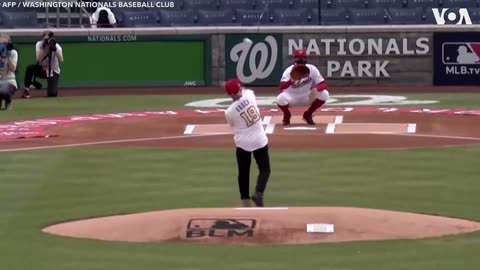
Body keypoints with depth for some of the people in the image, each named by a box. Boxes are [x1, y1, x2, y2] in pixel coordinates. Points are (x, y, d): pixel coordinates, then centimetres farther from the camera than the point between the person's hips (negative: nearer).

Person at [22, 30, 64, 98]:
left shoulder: (57, 46, -16)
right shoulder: (39, 44, -12)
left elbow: (61, 60, -31)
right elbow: (39, 59, -26)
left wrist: (55, 49, -41)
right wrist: (46, 47, -33)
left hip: (53, 72, -2)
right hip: (41, 69, 2)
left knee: (52, 94, -22)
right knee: (30, 68, -32)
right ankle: (27, 88, -12)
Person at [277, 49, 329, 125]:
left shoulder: (312, 69, -15)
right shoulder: (289, 71, -23)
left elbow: (323, 84, -16)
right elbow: (281, 87, -39)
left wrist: (316, 89, -39)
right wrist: (291, 81, -60)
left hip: (306, 97, 2)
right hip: (292, 97, -2)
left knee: (324, 94, -23)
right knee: (281, 98, -37)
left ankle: (308, 115, 2)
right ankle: (287, 115, 1)